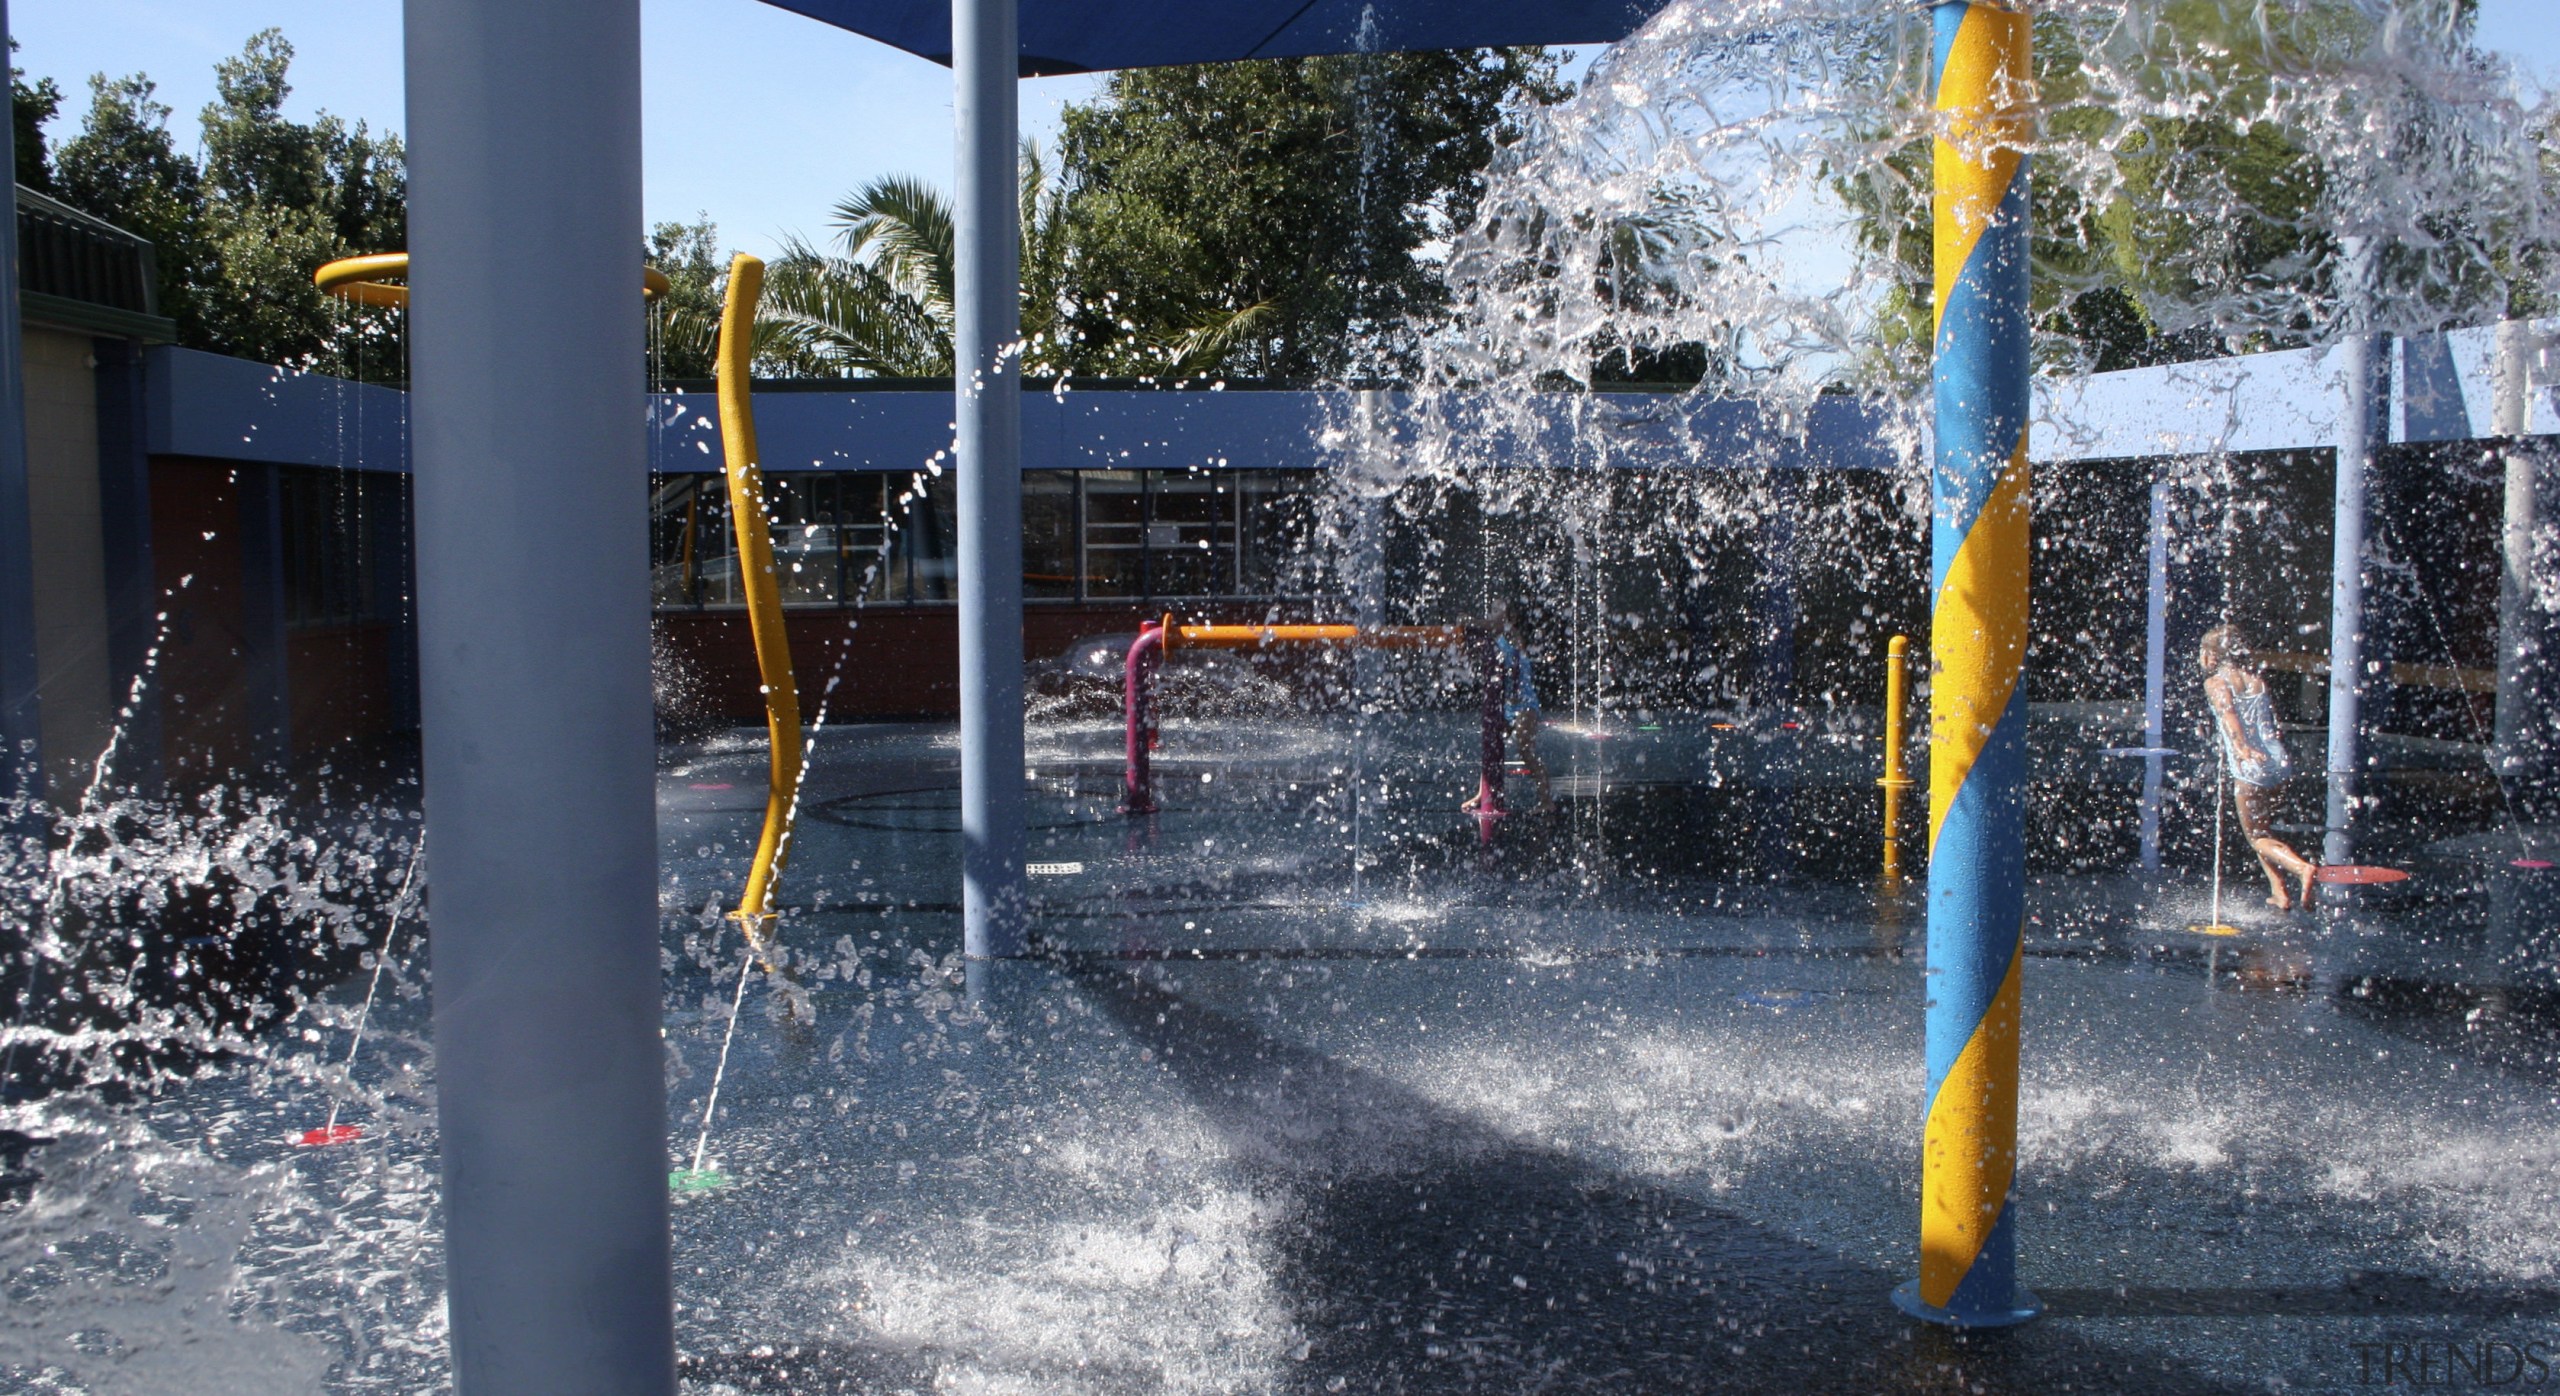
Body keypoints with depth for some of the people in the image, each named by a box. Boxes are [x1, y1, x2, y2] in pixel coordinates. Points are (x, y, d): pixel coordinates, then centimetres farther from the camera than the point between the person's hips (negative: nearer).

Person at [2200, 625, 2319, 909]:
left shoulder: (2216, 682, 1)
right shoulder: (2258, 680, 18)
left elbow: (2228, 715, -17)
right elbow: (2275, 725, 14)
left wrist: (2241, 750, -31)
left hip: (2250, 767, -6)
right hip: (2279, 761, 6)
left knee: (2256, 836, 5)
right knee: (2259, 827, 23)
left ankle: (2302, 868, -21)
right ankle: (2280, 893, 19)